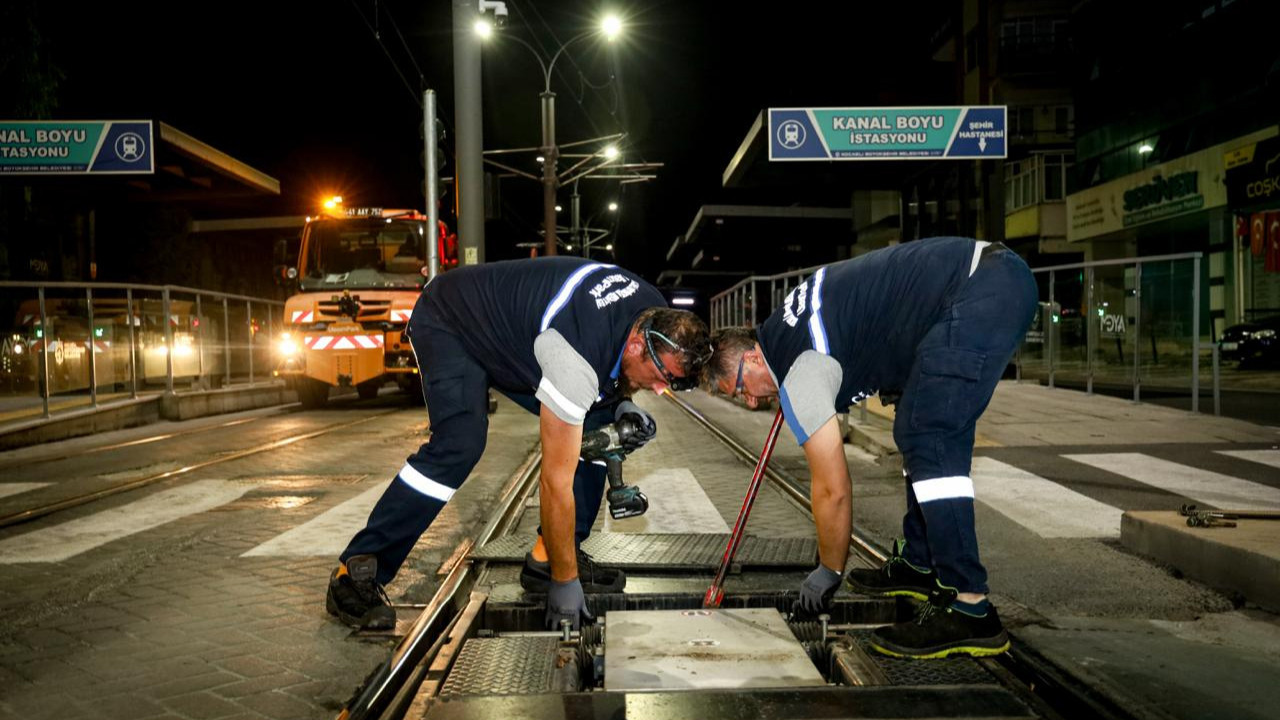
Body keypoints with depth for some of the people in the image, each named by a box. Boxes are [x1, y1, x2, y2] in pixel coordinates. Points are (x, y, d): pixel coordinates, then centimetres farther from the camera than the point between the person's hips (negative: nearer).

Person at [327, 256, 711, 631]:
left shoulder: (659, 316, -15)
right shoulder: (575, 359, -40)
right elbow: (557, 482, -35)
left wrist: (622, 406, -12)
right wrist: (564, 582, -27)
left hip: (512, 325, 8)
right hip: (448, 325, -8)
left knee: (597, 424, -3)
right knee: (460, 445, -30)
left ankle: (547, 558, 4)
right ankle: (355, 572, -18)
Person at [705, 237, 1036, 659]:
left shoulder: (799, 372, -10)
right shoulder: (784, 325, 16)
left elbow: (832, 489, -5)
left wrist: (828, 573, 9)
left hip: (979, 293, -11)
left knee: (926, 439, -14)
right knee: (926, 433, 16)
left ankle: (968, 610, -14)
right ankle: (920, 565, 24)